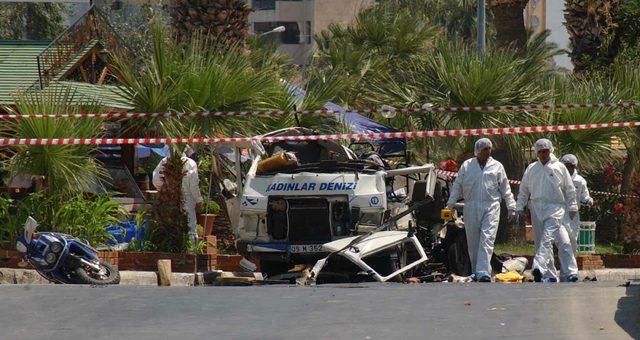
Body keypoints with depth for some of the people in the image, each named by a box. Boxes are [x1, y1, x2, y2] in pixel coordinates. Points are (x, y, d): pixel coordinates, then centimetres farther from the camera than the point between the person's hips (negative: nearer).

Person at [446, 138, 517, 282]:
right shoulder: (466, 166, 9)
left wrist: (511, 207, 8)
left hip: (491, 207, -1)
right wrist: (450, 204, 5)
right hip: (471, 207, 1)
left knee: (487, 239, -13)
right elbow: (457, 186, 12)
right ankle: (475, 271, 18)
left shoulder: (497, 166, 9)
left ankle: (483, 273, -22)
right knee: (473, 242, 5)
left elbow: (505, 189, 12)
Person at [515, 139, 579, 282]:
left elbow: (570, 189, 9)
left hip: (555, 207, -4)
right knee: (541, 242, 4)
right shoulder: (531, 169, 13)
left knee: (547, 238, -21)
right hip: (537, 208, 4)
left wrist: (572, 207, 6)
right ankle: (550, 275, 9)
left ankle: (539, 268, -34)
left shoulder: (559, 167, 5)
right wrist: (520, 207, 13)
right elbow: (523, 190, 19)